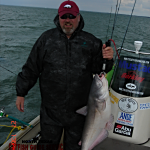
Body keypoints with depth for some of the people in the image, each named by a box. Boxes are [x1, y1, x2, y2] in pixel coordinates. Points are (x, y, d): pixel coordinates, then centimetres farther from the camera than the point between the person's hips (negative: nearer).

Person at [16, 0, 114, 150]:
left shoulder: (90, 41, -1)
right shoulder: (47, 38, -2)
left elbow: (98, 68, 3)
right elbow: (31, 68, 2)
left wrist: (107, 59, -19)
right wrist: (21, 93, 3)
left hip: (78, 110, 1)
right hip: (50, 110, 0)